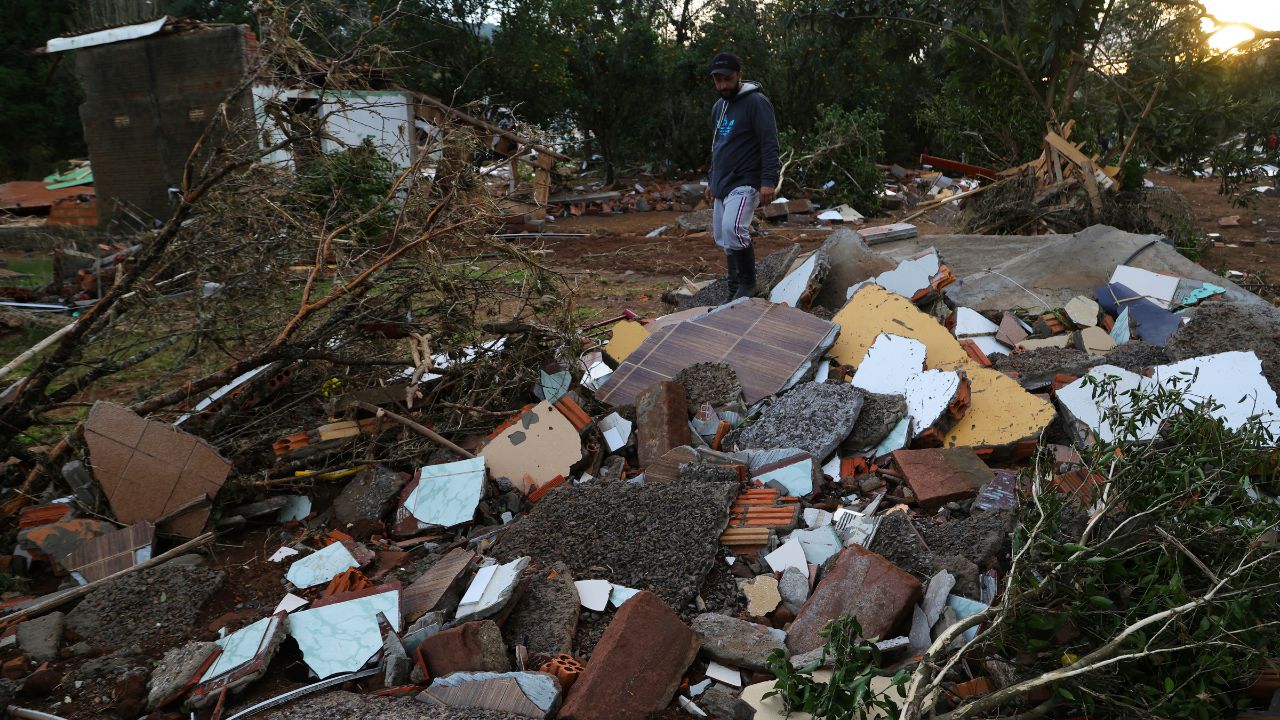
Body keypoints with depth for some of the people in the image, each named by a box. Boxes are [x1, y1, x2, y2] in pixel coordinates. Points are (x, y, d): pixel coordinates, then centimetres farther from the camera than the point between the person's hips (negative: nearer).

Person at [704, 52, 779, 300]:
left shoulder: (756, 102, -9)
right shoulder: (718, 107, 16)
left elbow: (770, 144, -15)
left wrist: (768, 181, -23)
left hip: (745, 184, -8)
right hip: (722, 185, 8)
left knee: (733, 229, -27)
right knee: (723, 239, 7)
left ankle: (748, 284, -10)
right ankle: (735, 294, 17)